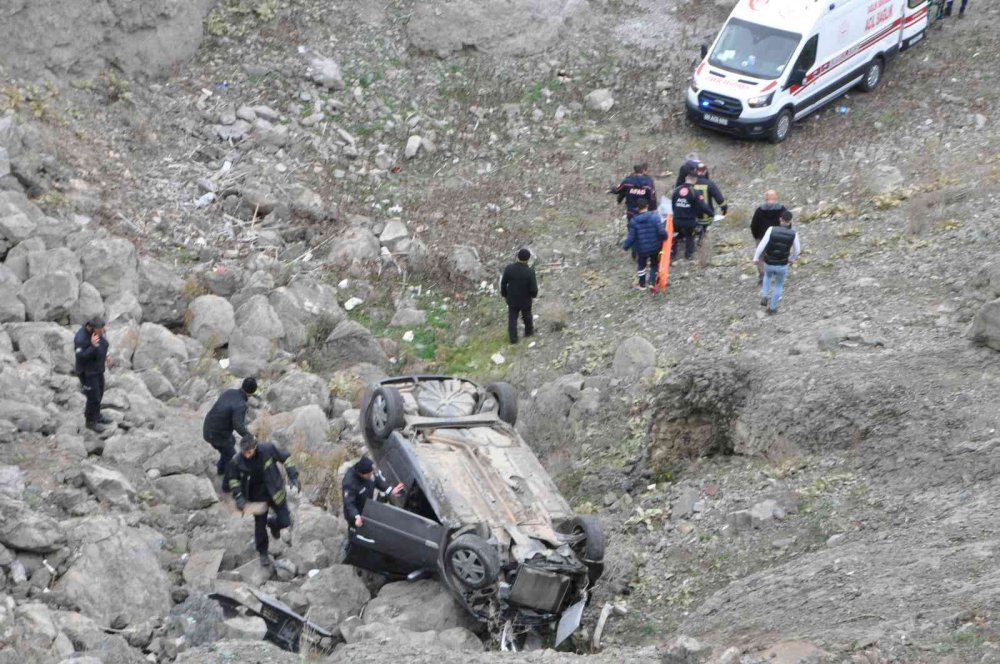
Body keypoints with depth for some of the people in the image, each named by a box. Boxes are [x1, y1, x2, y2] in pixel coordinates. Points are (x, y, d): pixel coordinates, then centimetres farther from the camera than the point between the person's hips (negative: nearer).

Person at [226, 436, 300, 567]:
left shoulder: (268, 449, -24)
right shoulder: (236, 461, -20)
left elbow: (286, 458, -8)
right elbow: (232, 479, -1)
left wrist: (293, 477, -14)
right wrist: (238, 496, -13)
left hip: (275, 492, 0)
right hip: (257, 497, 0)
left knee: (285, 521, 3)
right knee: (260, 526, 8)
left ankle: (272, 523, 40)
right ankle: (263, 553, 30)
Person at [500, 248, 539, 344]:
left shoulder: (509, 268, -22)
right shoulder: (530, 272, -29)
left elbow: (503, 283, -10)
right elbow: (533, 289, -23)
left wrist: (504, 294, 9)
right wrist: (534, 294, 1)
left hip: (512, 299, 1)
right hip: (525, 300, -1)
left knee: (512, 318, 18)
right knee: (527, 316, 25)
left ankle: (513, 338, 26)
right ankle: (528, 331, 47)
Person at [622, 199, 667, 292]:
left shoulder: (634, 221, -12)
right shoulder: (654, 216, -16)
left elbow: (631, 237, -10)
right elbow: (661, 231, -21)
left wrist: (625, 246, 6)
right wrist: (665, 237, 0)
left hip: (641, 249, 1)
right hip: (655, 247, -1)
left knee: (642, 265, 24)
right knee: (654, 265, 20)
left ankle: (642, 285, 34)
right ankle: (652, 283, 4)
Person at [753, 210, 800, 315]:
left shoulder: (772, 229, -20)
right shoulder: (793, 234, -15)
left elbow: (762, 245, -22)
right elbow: (797, 250, -1)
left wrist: (756, 258, -5)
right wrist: (792, 259, 21)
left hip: (769, 263, 1)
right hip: (782, 265, 0)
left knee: (768, 275, 37)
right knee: (779, 285, 28)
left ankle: (764, 297, 25)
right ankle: (772, 308, 37)